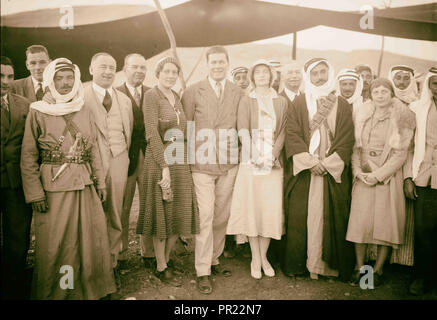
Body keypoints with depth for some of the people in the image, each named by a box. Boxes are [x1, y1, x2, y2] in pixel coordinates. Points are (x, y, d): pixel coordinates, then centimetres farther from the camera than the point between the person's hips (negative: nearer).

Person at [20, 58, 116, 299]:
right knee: (53, 246, 5)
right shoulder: (37, 113, -3)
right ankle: (54, 293, 25)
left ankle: (92, 289, 30)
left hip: (85, 187, 4)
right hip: (53, 189, -3)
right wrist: (35, 194, -10)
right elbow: (28, 158, -4)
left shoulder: (85, 112, 8)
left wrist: (100, 182, 8)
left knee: (92, 240, 10)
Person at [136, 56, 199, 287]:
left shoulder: (177, 97, 13)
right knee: (162, 214, 5)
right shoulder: (152, 95, -10)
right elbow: (152, 133, -18)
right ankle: (161, 268, 21)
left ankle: (166, 258, 32)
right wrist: (165, 167, -23)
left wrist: (185, 163, 5)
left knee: (181, 214, 12)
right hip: (160, 162, -7)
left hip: (180, 163, 7)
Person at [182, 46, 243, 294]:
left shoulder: (238, 93, 8)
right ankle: (203, 272, 4)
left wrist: (239, 153, 3)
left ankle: (214, 260, 29)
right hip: (202, 163, -3)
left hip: (229, 164, 3)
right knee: (205, 215, -6)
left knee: (222, 216, 11)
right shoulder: (193, 92, 1)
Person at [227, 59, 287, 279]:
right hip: (250, 162, -1)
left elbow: (283, 132, 2)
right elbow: (243, 130, -5)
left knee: (270, 209, 0)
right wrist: (253, 155, -18)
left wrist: (271, 156, -12)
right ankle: (255, 258, 13)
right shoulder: (246, 101, 7)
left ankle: (264, 256, 16)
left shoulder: (281, 102, 10)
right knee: (251, 207, 1)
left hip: (273, 162, 1)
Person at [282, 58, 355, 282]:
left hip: (333, 171, 1)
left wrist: (327, 163, -10)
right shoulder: (298, 104, 7)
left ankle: (330, 264, 14)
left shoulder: (342, 106, 9)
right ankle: (298, 263, 12)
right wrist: (310, 161, -13)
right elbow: (292, 135, -2)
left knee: (332, 217, 2)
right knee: (300, 217, 0)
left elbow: (347, 139, 2)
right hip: (303, 171, -1)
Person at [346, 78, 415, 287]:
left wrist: (378, 175, -13)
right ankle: (359, 267, 13)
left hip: (388, 176, -2)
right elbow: (356, 146, 9)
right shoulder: (363, 115, 9)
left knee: (385, 222, -1)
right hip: (364, 175, 3)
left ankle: (378, 270, 12)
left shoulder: (402, 118, -2)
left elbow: (401, 154, -6)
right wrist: (358, 171, -6)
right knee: (360, 220, 0)